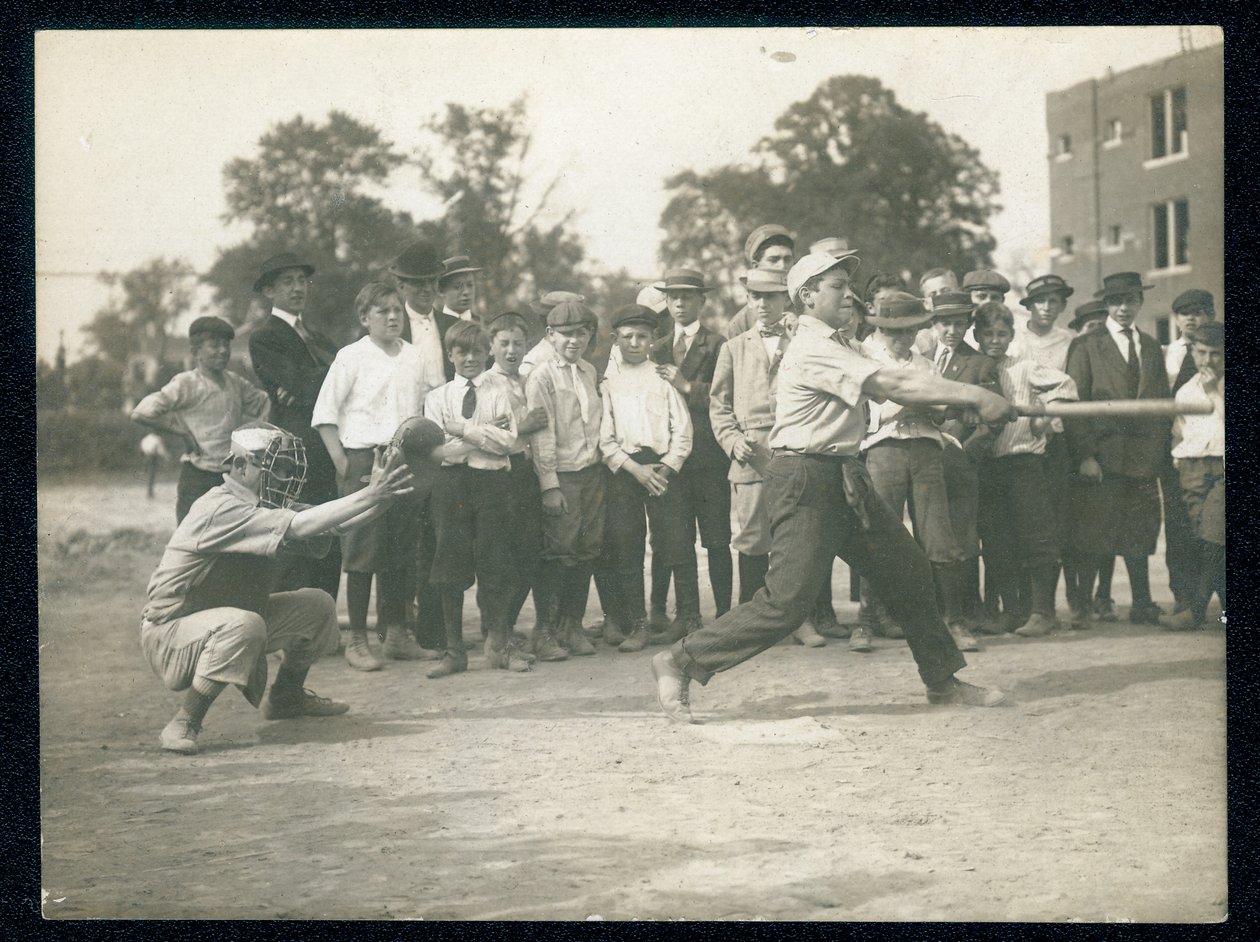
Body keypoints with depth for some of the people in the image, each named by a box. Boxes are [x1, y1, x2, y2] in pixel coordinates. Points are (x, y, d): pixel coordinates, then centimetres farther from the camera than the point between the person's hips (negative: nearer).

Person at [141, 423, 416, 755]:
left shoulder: (264, 507, 3)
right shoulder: (220, 509, -26)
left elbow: (334, 526, -4)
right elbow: (300, 526, -35)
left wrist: (383, 495, -19)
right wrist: (370, 495, -34)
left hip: (230, 624, 9)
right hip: (169, 633, -9)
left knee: (317, 604, 5)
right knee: (243, 624, -39)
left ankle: (286, 697, 25)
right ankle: (183, 725, -23)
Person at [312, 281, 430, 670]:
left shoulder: (413, 357, 10)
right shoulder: (352, 357, -4)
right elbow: (324, 414, -4)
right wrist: (342, 462, -9)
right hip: (363, 460, -5)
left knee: (402, 551, 9)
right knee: (362, 551, -2)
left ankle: (397, 634, 20)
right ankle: (357, 641, 5)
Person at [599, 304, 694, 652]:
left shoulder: (664, 378, 10)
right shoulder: (607, 385, 10)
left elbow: (682, 431, 4)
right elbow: (604, 438, 2)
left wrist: (664, 469, -8)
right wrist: (635, 469, -10)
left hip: (663, 469, 0)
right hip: (623, 470, 1)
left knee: (678, 546, -6)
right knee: (625, 551, -1)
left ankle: (690, 619, 0)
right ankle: (637, 625, 5)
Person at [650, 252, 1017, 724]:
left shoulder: (838, 345, 16)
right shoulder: (814, 349, -17)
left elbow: (895, 383, 10)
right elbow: (893, 387, -23)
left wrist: (970, 398, -1)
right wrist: (973, 395, -21)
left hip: (844, 478, 10)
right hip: (806, 477, -10)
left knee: (907, 571, 13)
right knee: (787, 600, -13)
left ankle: (943, 681, 26)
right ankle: (681, 661, -2)